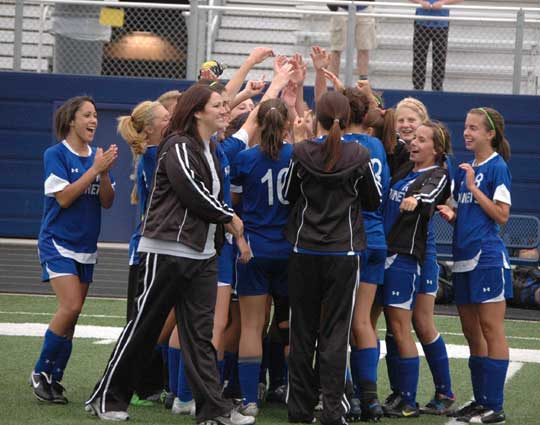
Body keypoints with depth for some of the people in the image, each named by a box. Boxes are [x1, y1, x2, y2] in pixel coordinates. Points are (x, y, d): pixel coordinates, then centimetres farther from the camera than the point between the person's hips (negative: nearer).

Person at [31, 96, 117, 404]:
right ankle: (41, 373, -5)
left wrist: (105, 173, -13)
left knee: (72, 314, 6)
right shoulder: (56, 155, -8)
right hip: (58, 242, -6)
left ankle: (54, 379, 14)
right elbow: (64, 197, -17)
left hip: (86, 246, 6)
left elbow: (107, 202, 4)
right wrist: (94, 169, -20)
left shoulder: (97, 157, 7)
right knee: (71, 307, -20)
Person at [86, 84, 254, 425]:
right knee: (144, 327, -2)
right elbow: (193, 193, -16)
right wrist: (230, 217, -3)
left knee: (201, 332, 3)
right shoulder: (178, 147, -10)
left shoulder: (210, 150, 16)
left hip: (202, 253, 8)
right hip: (168, 251, -8)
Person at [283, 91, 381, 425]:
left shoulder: (301, 153, -7)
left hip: (305, 251, 1)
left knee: (302, 330, 10)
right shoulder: (359, 156, -8)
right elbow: (374, 202, 5)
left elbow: (289, 195, 7)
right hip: (344, 253, -1)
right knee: (336, 332, 2)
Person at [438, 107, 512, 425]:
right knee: (472, 333, 12)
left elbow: (502, 215, -13)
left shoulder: (497, 167, -8)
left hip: (488, 257, -8)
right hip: (465, 257, 8)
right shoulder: (466, 169, 15)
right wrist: (451, 214, 1)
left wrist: (473, 187, -16)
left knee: (491, 331, -6)